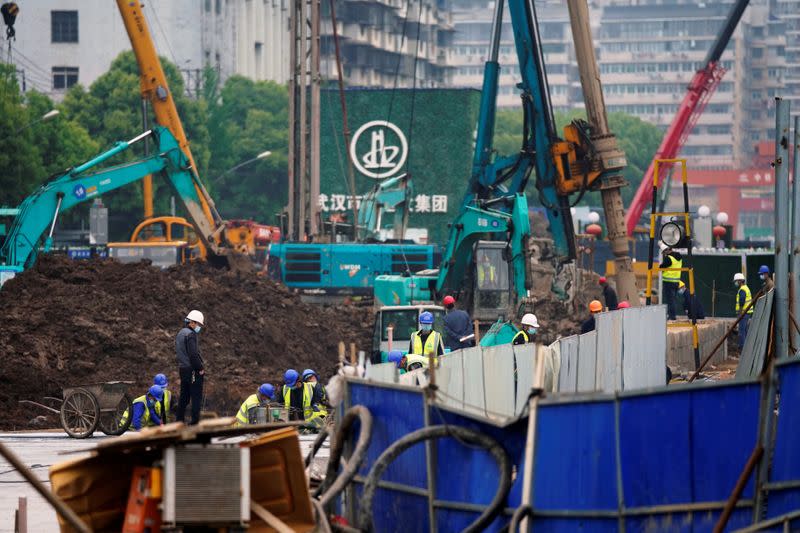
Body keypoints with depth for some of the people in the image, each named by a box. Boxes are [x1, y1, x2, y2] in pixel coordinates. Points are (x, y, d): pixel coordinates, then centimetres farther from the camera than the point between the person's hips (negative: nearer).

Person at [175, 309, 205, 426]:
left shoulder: (180, 333, 16)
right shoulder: (190, 334, -15)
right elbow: (193, 354, -21)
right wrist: (201, 368, -13)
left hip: (182, 368, 9)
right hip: (192, 370, -9)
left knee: (184, 396, 14)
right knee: (196, 397, -6)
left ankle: (179, 420, 16)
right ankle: (195, 421, -9)